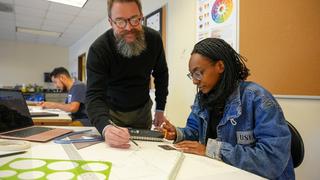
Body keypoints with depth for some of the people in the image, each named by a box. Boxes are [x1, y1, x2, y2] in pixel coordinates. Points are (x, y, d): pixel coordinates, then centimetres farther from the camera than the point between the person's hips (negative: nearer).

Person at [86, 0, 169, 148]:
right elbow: (94, 96, -32)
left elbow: (161, 74, 0)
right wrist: (105, 128, -52)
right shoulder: (98, 49, -26)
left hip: (142, 110, 3)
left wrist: (160, 109, -3)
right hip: (111, 111, -2)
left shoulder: (154, 39, -16)